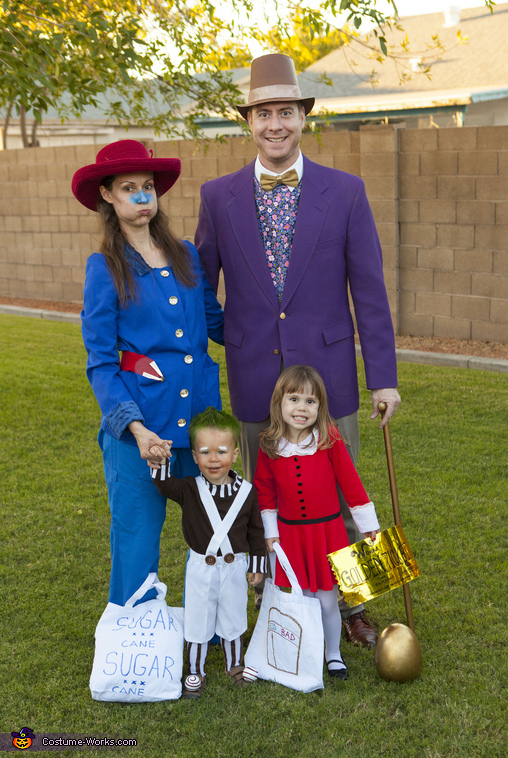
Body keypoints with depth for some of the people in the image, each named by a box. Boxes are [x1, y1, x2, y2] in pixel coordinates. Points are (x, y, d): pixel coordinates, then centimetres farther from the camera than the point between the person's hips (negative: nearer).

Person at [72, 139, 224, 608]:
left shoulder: (187, 256, 9)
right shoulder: (105, 268, -2)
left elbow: (216, 323, 20)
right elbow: (100, 363, -5)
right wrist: (134, 426, -17)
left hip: (200, 411, 4)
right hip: (139, 419, -4)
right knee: (138, 543, 4)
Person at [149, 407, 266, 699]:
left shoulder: (247, 491, -8)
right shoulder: (190, 489, -11)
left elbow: (255, 530, 1)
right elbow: (166, 485, -28)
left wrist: (257, 566, 5)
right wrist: (160, 462, -48)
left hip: (235, 568, 1)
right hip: (201, 568, -1)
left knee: (233, 621, 19)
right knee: (198, 623, 12)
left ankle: (234, 665, 41)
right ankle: (196, 672, 31)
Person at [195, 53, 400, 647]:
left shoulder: (345, 192, -2)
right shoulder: (218, 197, 1)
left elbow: (369, 291, -2)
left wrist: (384, 377, -4)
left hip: (328, 374, -1)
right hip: (254, 378, 1)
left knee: (340, 499, 11)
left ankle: (348, 606, 33)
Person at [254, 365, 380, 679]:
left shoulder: (330, 441, -11)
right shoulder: (269, 447, -5)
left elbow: (350, 483, -4)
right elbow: (265, 491, 8)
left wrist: (369, 525, 1)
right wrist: (270, 532, 9)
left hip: (327, 532, -1)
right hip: (290, 534, 1)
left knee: (327, 600, 7)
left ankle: (334, 654, 29)